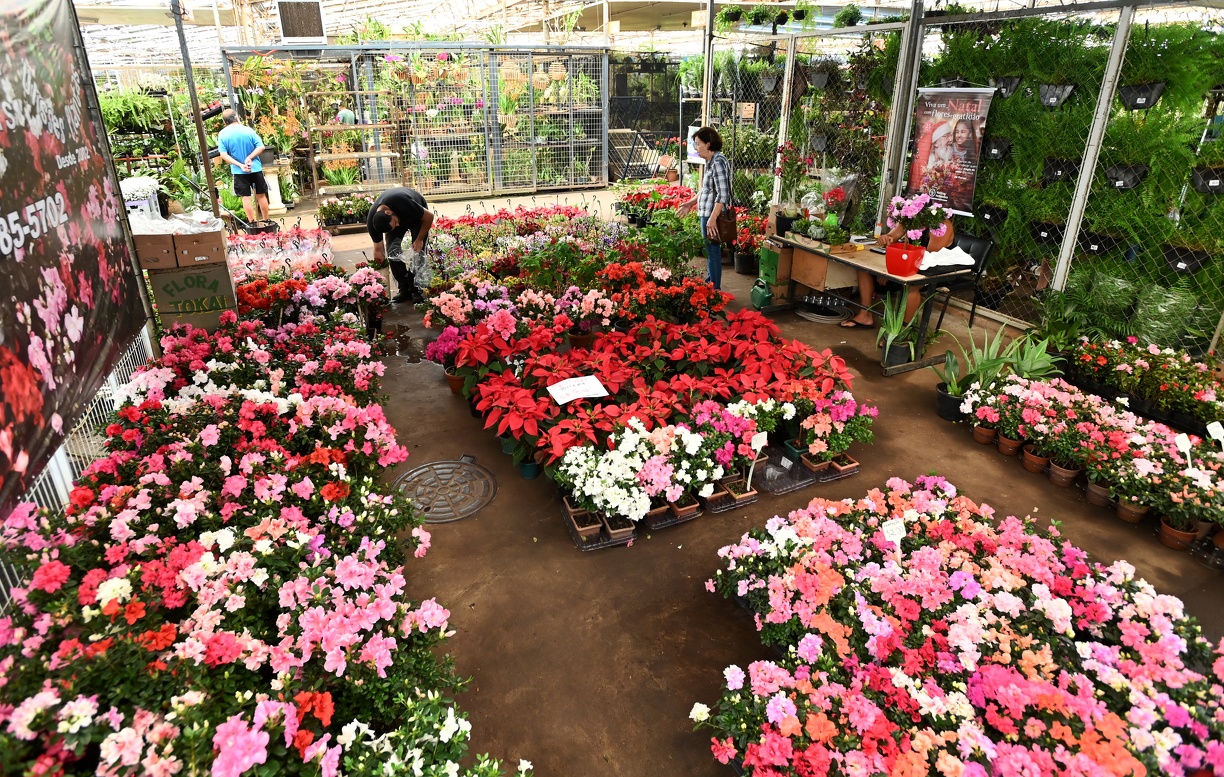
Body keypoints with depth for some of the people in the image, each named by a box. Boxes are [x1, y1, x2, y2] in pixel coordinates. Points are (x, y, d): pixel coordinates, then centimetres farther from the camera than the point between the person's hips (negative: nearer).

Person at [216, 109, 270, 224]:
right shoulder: (248, 130, -6)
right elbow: (261, 147, -10)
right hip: (255, 167, 0)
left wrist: (240, 165, -11)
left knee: (246, 197, 6)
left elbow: (223, 155, -8)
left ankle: (252, 223, 7)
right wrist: (249, 158, -11)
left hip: (238, 171, 0)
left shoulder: (222, 134, -3)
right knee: (261, 195, 10)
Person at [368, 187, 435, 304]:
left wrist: (419, 239, -22)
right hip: (398, 214, 3)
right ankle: (404, 289, -3)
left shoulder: (402, 202, -44)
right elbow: (378, 249, -18)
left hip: (417, 216, -3)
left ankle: (416, 289, -7)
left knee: (418, 251, -17)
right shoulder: (371, 222, -31)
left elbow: (429, 216, -28)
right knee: (391, 251, -13)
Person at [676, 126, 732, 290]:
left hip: (712, 216, -10)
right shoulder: (711, 162, 12)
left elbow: (722, 194, -23)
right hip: (707, 214, 10)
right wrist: (690, 203, 21)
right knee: (709, 251, 19)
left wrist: (712, 218, -26)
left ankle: (714, 290, 9)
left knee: (713, 252, -1)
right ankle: (710, 283, 32)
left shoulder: (718, 162, -17)